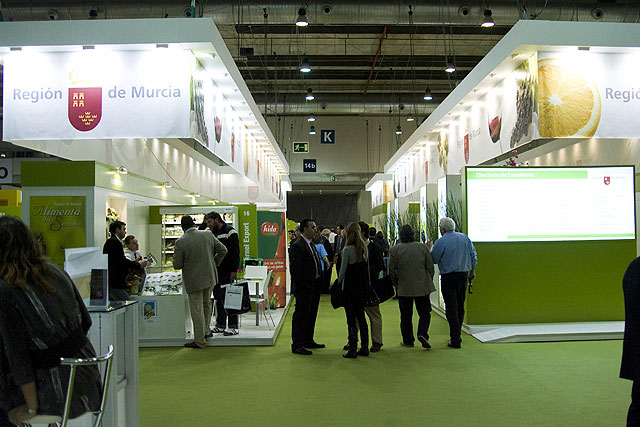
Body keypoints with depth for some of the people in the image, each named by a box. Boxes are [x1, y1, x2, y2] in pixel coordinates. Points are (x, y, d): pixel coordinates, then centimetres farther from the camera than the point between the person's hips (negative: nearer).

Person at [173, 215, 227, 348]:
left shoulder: (180, 242, -14)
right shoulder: (208, 235, -3)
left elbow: (177, 265, -11)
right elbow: (223, 250, 2)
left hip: (194, 280, -5)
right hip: (210, 277, 5)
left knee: (197, 310, 3)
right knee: (206, 304, 23)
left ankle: (200, 341, 10)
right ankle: (206, 331, 34)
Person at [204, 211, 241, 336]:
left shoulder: (229, 231, -8)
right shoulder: (213, 234, 16)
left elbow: (236, 252, -14)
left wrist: (234, 271, -19)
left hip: (227, 272, -8)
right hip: (216, 272, 8)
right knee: (218, 298, 10)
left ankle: (233, 327, 0)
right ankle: (220, 325, 18)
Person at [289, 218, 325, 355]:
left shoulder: (311, 244, 15)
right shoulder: (297, 245, -15)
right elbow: (295, 268, -19)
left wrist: (319, 282, 14)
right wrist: (300, 286, -20)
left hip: (314, 286, 10)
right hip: (304, 287, -10)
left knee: (311, 314, 18)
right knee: (301, 315, -2)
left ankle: (309, 341, 30)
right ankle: (297, 345, 5)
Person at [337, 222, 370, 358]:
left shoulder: (348, 249, -14)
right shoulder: (364, 248, 3)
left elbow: (343, 269, -10)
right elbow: (367, 268, 9)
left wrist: (338, 282, 5)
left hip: (349, 287, -6)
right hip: (362, 287, 6)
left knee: (351, 318, -1)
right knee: (361, 316, 13)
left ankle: (352, 349, 2)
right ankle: (364, 347, 17)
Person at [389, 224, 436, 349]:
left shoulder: (394, 249, -7)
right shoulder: (422, 247, -2)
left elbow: (391, 270, -5)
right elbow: (430, 267, 1)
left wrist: (396, 284, 10)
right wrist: (429, 282, 15)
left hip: (403, 288, 0)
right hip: (422, 287, 0)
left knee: (406, 316, 10)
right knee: (424, 313, 9)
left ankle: (408, 340, 16)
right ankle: (422, 334, -11)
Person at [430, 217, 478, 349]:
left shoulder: (441, 242, -11)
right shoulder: (464, 238, 7)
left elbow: (434, 259, -6)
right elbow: (473, 255, 10)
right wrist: (472, 271, 19)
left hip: (448, 277, -6)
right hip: (463, 275, 6)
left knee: (451, 308, -3)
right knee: (460, 306, 17)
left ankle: (456, 340, -5)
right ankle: (457, 334, 28)